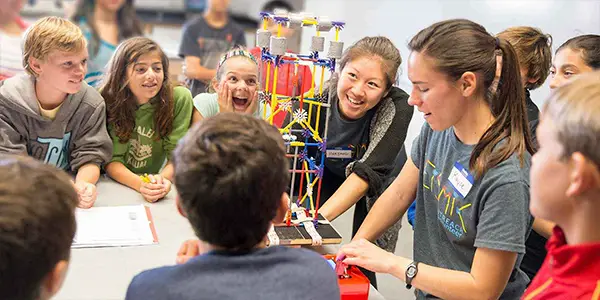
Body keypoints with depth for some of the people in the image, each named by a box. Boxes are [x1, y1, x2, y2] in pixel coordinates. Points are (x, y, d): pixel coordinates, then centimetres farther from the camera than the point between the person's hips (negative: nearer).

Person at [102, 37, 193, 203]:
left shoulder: (179, 99, -10)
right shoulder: (107, 101, -10)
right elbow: (112, 159, -11)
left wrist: (163, 178, -29)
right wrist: (140, 184, -29)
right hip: (115, 186, -1)